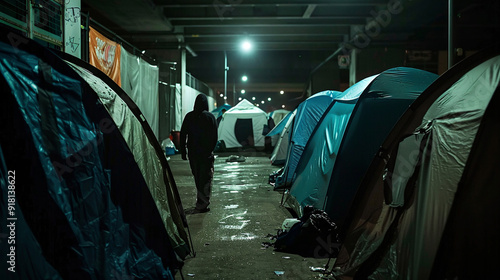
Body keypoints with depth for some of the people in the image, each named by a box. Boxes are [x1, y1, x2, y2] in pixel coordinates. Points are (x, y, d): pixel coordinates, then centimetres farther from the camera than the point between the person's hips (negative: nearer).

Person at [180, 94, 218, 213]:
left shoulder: (189, 116, 2)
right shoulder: (210, 117, -5)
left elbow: (183, 135, 4)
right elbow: (214, 137, -6)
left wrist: (183, 151, 10)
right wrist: (211, 150, 2)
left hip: (192, 153, 3)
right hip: (206, 153, -3)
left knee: (197, 177, 12)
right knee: (206, 178, 2)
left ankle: (202, 203, 20)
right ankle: (202, 204, -2)